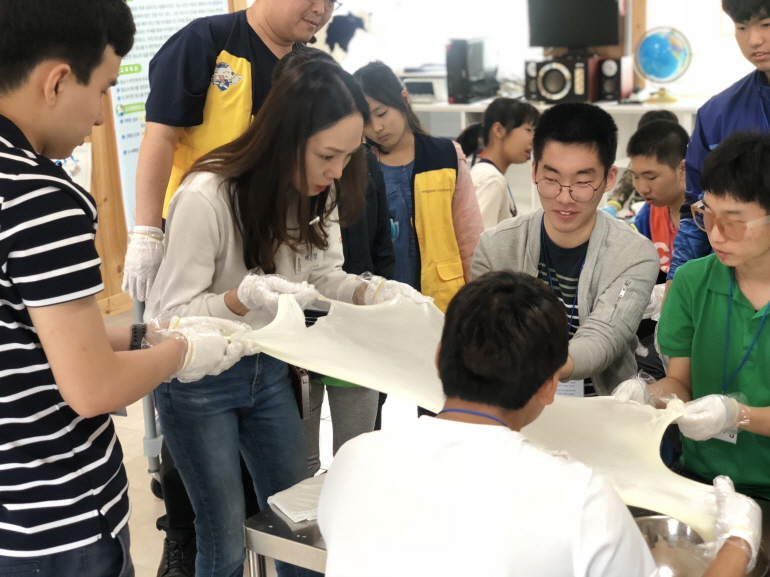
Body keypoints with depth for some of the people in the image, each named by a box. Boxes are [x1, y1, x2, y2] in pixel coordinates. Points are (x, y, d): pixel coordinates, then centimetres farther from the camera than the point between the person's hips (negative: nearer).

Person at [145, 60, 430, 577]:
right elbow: (172, 314, -21)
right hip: (198, 379, -6)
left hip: (268, 368, 6)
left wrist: (370, 291, -16)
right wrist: (243, 297, -39)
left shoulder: (317, 191, -8)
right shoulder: (206, 198, -28)